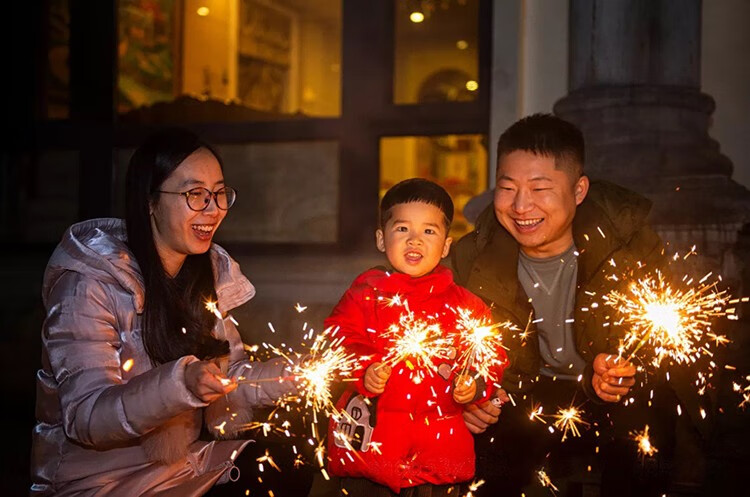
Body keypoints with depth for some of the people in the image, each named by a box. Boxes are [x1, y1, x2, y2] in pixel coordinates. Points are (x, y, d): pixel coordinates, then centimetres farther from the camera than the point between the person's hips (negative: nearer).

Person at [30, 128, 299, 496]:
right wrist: (181, 383, -39)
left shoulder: (209, 272, 6)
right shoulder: (89, 283, -17)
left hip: (187, 464, 7)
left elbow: (225, 382, 6)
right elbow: (84, 418, -24)